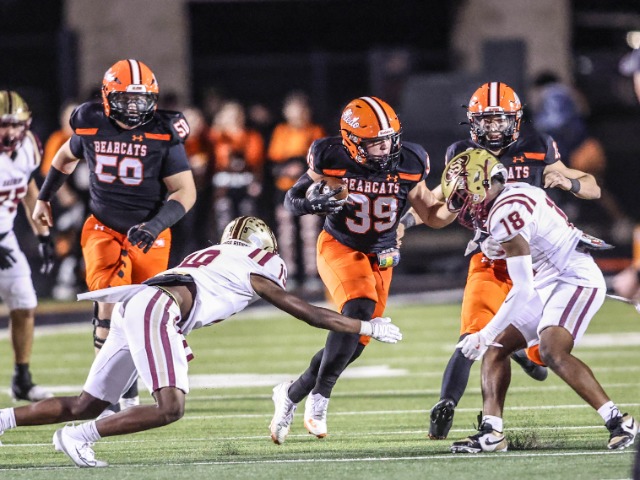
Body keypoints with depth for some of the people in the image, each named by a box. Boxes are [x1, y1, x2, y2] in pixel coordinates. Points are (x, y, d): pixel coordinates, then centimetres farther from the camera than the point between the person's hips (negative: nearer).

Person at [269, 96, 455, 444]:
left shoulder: (408, 164, -13)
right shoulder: (332, 160, -20)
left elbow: (433, 216, -1)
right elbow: (292, 199, -7)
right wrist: (312, 202, -29)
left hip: (379, 255, 4)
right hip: (339, 247, -4)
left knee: (354, 344, 2)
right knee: (359, 309, -30)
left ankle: (292, 394, 24)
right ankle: (319, 399, -23)